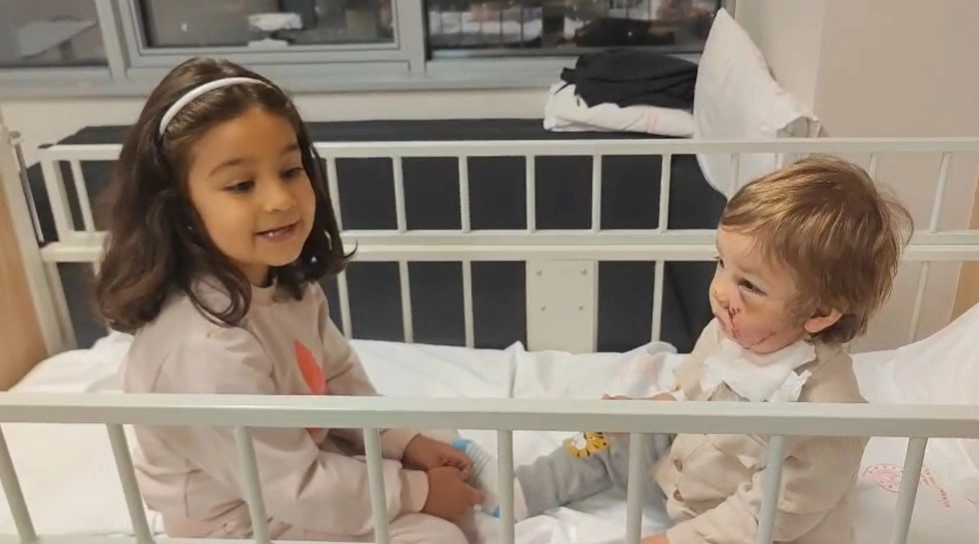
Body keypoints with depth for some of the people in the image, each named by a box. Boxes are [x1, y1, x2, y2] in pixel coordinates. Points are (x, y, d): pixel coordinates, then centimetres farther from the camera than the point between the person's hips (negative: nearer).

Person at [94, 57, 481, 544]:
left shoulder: (285, 281, -9)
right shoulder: (208, 350, -36)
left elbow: (341, 381, 4)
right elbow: (296, 490, -29)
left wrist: (403, 442, -6)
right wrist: (415, 494, -19)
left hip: (305, 462, 8)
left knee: (450, 473, 14)